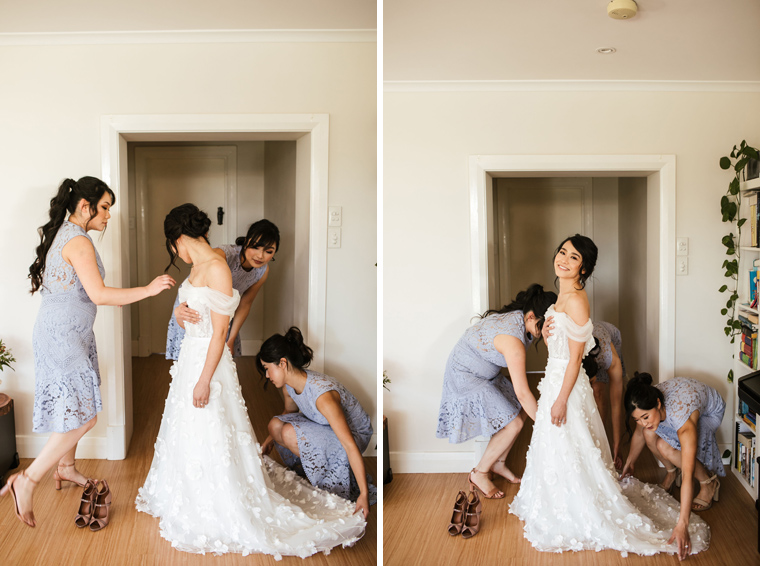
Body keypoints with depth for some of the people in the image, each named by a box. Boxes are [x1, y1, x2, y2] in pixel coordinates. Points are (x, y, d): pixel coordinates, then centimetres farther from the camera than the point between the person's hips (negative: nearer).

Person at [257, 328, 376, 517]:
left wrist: (364, 494, -38)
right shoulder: (289, 385, -10)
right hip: (325, 428, 8)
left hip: (356, 434, -8)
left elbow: (350, 445, -38)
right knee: (276, 425, -12)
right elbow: (290, 410, 17)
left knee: (290, 433, -28)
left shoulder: (322, 395, -36)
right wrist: (271, 439, 11)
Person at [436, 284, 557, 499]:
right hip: (466, 378, -9)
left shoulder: (518, 316, -8)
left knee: (520, 412, 6)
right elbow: (522, 393, -30)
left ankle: (498, 463, 23)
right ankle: (479, 473, 7)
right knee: (513, 423, -11)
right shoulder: (513, 339, -34)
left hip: (485, 373, 9)